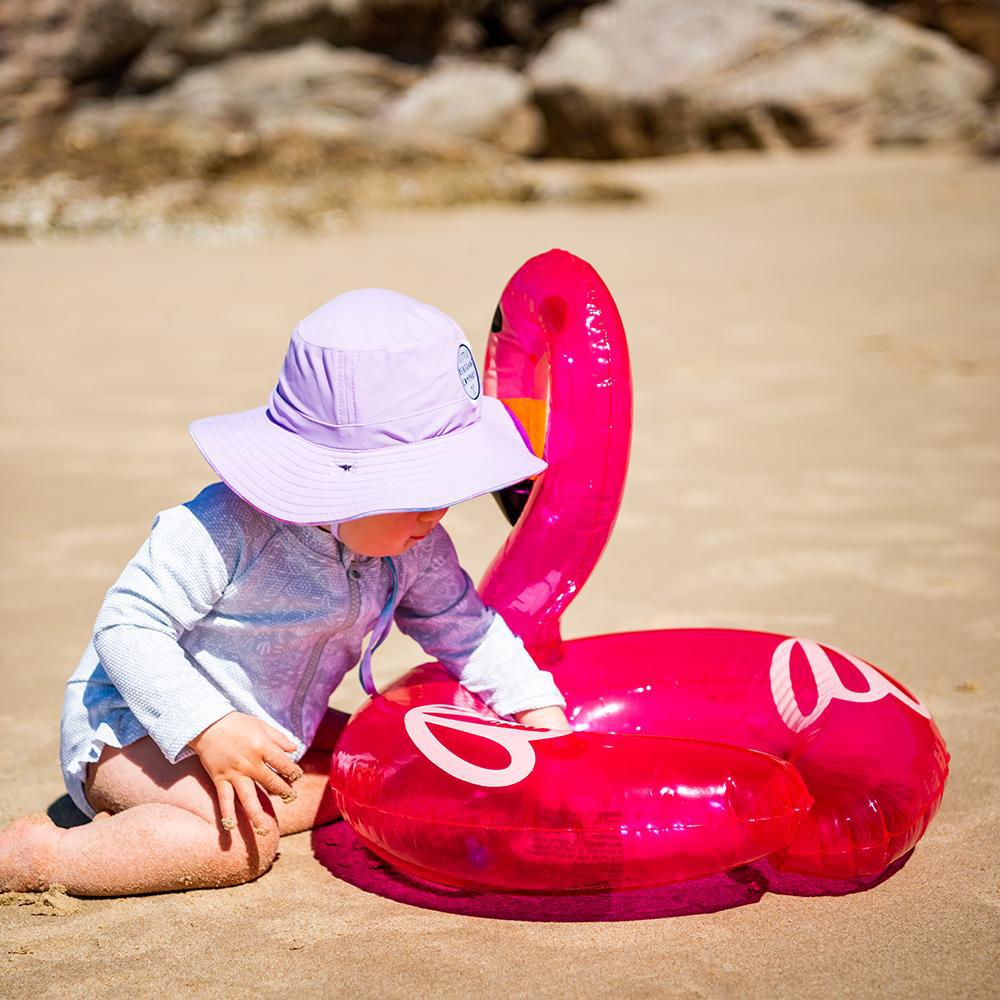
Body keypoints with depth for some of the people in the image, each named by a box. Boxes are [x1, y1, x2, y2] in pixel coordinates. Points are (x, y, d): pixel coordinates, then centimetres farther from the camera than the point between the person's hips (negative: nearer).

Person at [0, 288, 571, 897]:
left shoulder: (415, 546, -9)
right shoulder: (229, 530, -31)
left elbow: (462, 626, 8)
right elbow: (127, 626, -27)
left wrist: (537, 706, -1)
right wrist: (208, 730, -36)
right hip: (136, 723, -9)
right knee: (242, 842, -29)